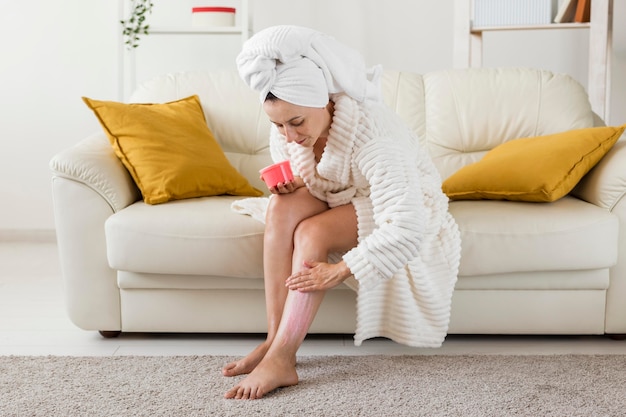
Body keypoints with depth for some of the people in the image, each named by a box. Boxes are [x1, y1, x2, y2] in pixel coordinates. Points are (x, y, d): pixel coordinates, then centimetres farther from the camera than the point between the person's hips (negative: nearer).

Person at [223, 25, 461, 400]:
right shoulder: (286, 131, -14)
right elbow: (296, 186, 6)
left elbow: (407, 231, -41)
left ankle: (280, 359, -31)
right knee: (283, 206, -26)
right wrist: (290, 186, -19)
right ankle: (275, 339, -25)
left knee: (312, 231, -32)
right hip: (342, 204, 6)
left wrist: (338, 272, -37)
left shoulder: (372, 134, -35)